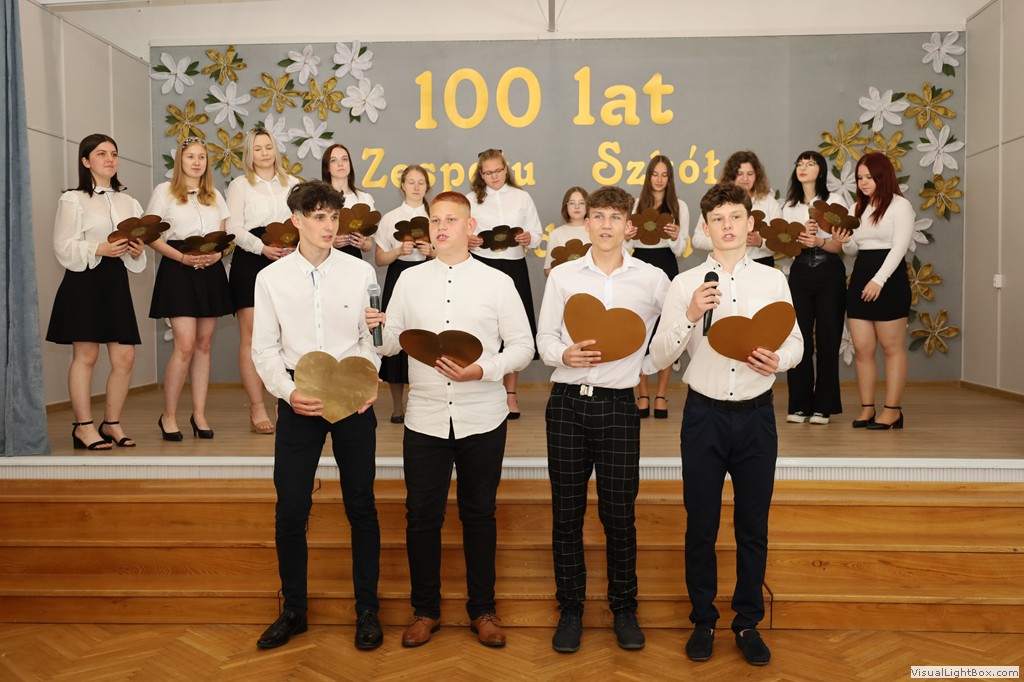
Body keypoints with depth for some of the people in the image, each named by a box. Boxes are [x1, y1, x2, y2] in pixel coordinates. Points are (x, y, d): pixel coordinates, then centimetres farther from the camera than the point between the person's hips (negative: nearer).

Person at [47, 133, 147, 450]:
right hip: (83, 279, -5)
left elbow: (136, 252, 16)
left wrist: (136, 251, -6)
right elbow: (64, 247, -7)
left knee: (125, 356, 0)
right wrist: (99, 249, -19)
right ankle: (84, 427, 6)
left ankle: (112, 423, 14)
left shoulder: (128, 203, 16)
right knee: (86, 354, -3)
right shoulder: (72, 199, 1)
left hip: (116, 279, 5)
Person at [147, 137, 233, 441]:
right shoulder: (165, 191, 5)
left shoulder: (215, 196, 18)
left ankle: (199, 414, 12)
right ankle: (168, 416, 1)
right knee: (185, 344, -13)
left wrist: (216, 254, -7)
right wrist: (182, 257, -16)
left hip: (211, 271, 5)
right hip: (178, 270, -4)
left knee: (204, 344, 5)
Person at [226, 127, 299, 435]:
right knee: (252, 336, -7)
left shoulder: (292, 183, 18)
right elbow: (234, 229, -1)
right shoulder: (239, 185, 10)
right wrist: (263, 248, -18)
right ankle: (257, 410, -6)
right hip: (250, 263, -2)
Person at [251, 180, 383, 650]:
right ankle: (293, 610, 22)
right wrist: (289, 392, -13)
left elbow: (372, 338, 4)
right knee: (290, 509, 3)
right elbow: (264, 349, 3)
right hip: (299, 401, 0)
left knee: (360, 506, 7)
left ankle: (367, 609, 21)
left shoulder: (360, 272, 1)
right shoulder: (271, 278, 2)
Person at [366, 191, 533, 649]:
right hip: (425, 418, 2)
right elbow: (392, 344, 7)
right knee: (422, 516, 8)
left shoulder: (497, 283, 0)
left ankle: (482, 610, 27)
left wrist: (482, 370, -18)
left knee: (479, 514, 11)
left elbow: (522, 347, -2)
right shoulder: (410, 281, 6)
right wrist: (376, 328, -15)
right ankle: (425, 610, 26)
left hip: (482, 419, -1)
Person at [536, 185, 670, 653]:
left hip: (618, 404, -1)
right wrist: (565, 354, -15)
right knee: (566, 512, 7)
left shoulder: (653, 279, 3)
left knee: (619, 513, 4)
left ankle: (624, 609, 22)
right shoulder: (562, 276, 5)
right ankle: (570, 609, 21)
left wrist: (649, 368, 1)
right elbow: (544, 338, 5)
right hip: (567, 402, 1)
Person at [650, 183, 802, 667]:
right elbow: (659, 357, -5)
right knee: (701, 526, 8)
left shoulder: (773, 281, 4)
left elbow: (795, 342, 7)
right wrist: (690, 316, -20)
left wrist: (779, 361, -15)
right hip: (704, 413, -1)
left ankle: (748, 622, 27)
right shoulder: (685, 285, -1)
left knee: (753, 526, 10)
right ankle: (703, 621, 25)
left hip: (756, 413, 1)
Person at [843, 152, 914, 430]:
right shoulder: (860, 208, 17)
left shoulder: (900, 206, -3)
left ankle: (892, 410, 4)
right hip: (859, 278, 6)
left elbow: (899, 247, -12)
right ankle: (867, 408, 9)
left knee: (892, 347, 0)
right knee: (862, 349, 3)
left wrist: (879, 281, -21)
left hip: (889, 279, -6)